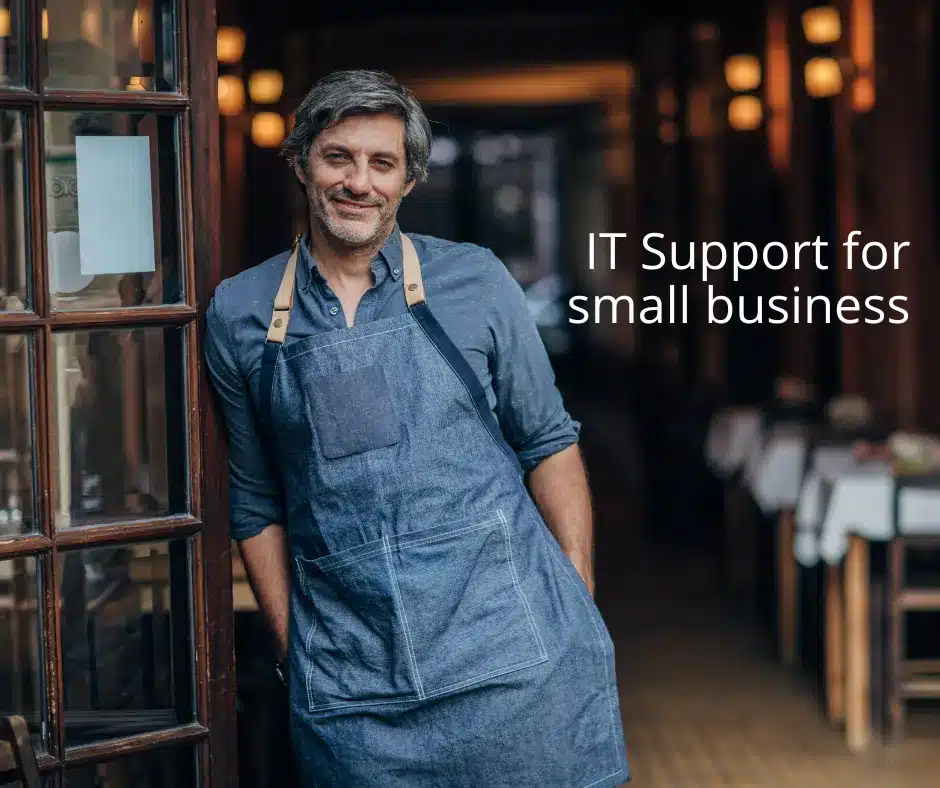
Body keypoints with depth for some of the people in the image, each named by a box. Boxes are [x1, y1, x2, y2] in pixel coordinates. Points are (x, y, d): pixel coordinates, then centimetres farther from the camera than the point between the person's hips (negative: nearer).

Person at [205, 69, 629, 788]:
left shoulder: (474, 282, 3)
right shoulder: (240, 316, 7)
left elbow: (549, 443, 6)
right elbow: (257, 502, 12)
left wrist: (581, 609, 0)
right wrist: (292, 648, 7)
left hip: (514, 652, -1)